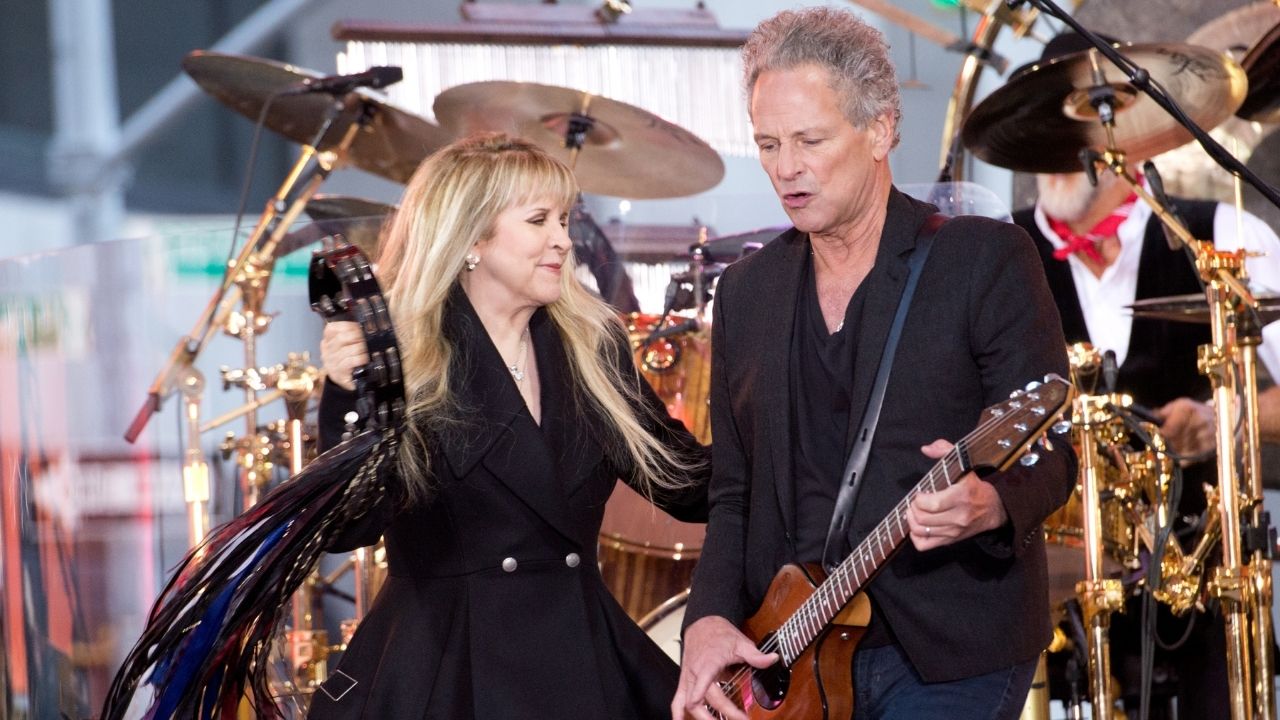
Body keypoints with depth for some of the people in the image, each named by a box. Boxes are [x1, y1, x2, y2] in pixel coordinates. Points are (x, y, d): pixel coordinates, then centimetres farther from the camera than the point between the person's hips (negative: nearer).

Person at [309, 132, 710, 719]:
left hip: (587, 664, 4)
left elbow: (686, 482, 9)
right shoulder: (401, 356, -8)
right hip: (442, 669, -4)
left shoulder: (593, 346, 6)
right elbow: (348, 529, -18)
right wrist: (349, 398, -31)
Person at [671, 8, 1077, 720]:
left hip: (952, 658, -4)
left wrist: (990, 504, -28)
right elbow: (734, 492, 13)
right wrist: (711, 617, -3)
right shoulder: (746, 291, 11)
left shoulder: (986, 259, -4)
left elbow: (1052, 451, -7)